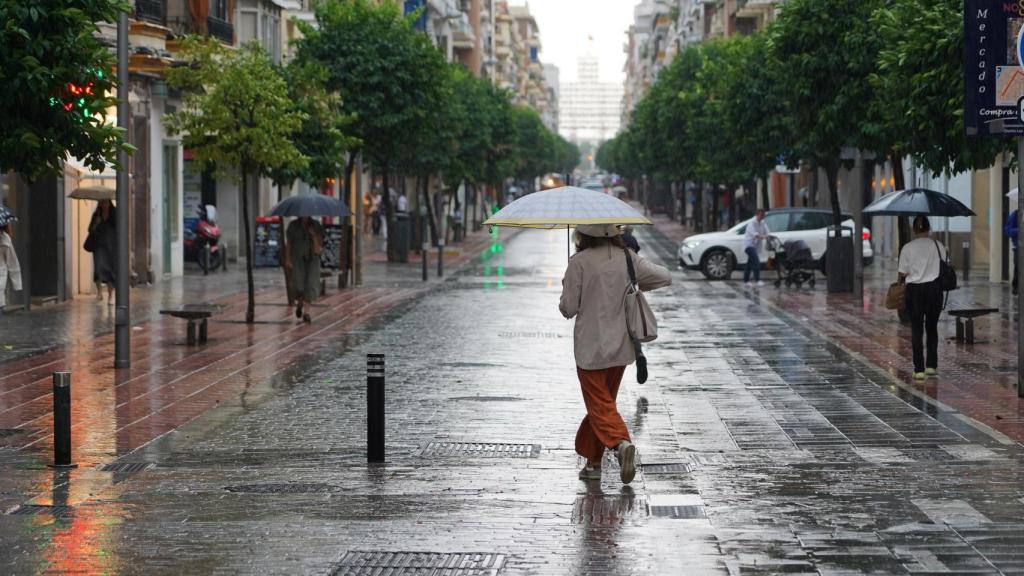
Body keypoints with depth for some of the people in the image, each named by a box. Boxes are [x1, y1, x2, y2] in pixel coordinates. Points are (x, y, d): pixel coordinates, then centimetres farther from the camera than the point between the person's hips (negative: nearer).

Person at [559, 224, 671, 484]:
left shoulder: (579, 262, -13)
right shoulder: (626, 258, 0)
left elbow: (568, 308, -10)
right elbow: (664, 277, 1)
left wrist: (566, 288, 11)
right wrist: (637, 284, 16)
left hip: (591, 348, -5)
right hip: (621, 346, 5)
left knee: (600, 405, -3)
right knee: (603, 401, 18)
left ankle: (622, 443, -29)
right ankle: (592, 461, 22)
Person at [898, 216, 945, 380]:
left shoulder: (907, 248, -6)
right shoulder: (938, 246, -1)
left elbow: (903, 274, -3)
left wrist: (902, 281, 18)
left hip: (914, 289, -2)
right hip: (934, 288, 2)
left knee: (916, 329, 2)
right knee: (932, 327, 15)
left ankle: (919, 369, -2)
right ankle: (931, 365, 16)